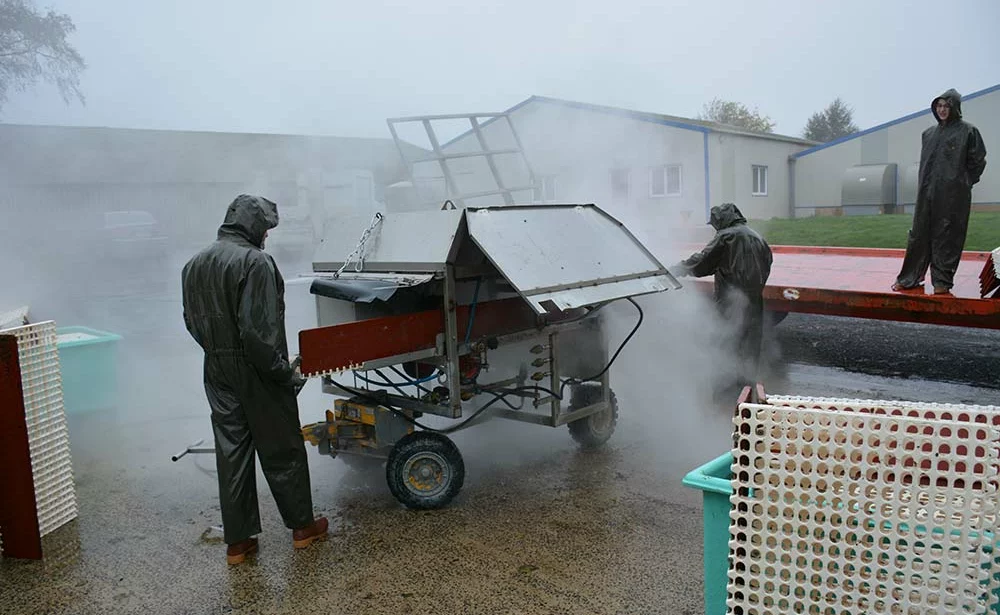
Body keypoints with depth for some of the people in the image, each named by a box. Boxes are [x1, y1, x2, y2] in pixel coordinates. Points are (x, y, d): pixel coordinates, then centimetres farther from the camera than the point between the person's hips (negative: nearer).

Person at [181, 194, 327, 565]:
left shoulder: (195, 264, 9)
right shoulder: (255, 261, -18)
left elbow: (193, 323, 13)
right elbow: (259, 330, -23)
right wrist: (286, 372, -17)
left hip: (217, 374, 7)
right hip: (255, 374, -7)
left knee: (231, 453, 12)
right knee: (282, 450, 8)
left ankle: (238, 541, 19)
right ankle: (302, 526, 24)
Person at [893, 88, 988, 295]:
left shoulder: (968, 131, 1)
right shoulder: (928, 133, 15)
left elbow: (978, 161, 1)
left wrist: (963, 183, -1)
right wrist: (923, 184, 11)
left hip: (953, 196, -5)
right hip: (926, 194, 5)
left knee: (947, 238, -3)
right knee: (919, 235, 5)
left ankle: (942, 281, 4)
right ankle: (910, 278, 11)